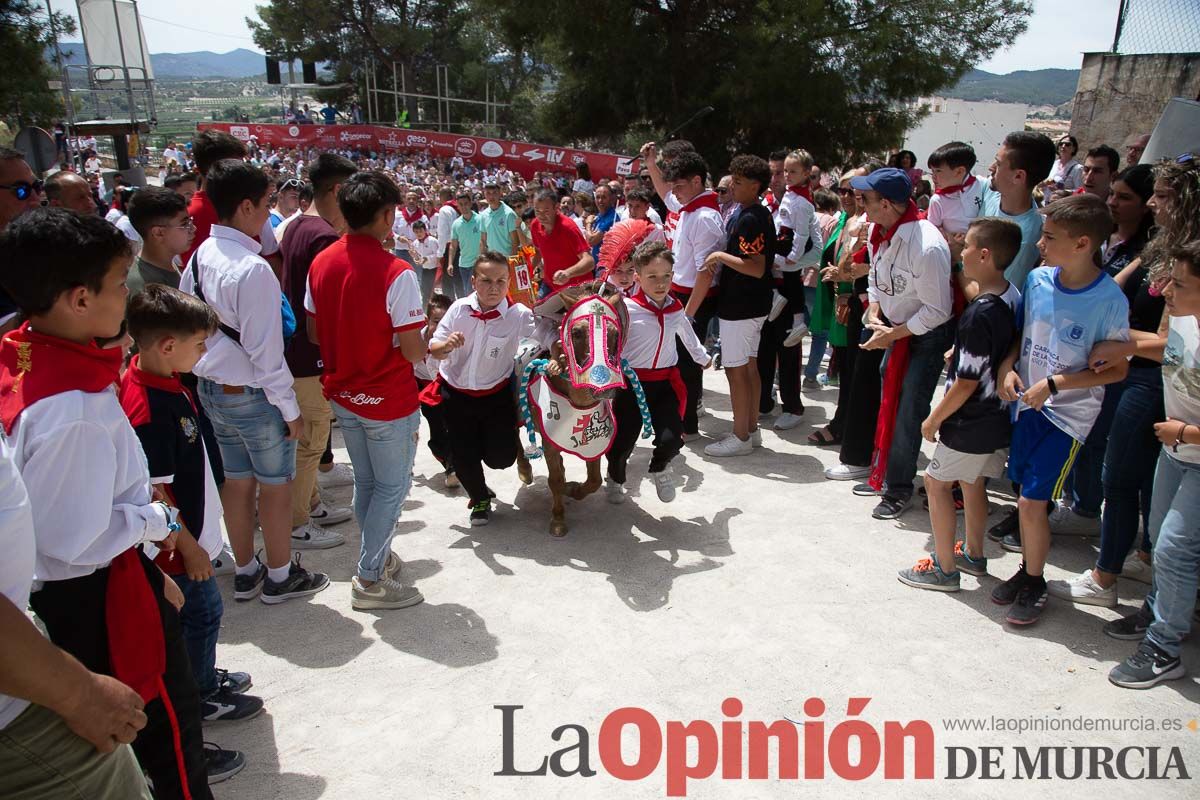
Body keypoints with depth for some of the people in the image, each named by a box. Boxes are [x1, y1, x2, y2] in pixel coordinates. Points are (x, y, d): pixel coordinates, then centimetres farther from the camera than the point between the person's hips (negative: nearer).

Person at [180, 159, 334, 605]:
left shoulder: (200, 257, 1)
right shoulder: (253, 269, -24)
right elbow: (264, 349, -23)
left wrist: (208, 370, 19)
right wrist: (290, 409, -15)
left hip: (212, 388, 8)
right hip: (253, 395, -8)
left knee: (236, 481, 19)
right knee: (275, 485, 10)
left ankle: (246, 573, 34)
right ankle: (280, 577, 25)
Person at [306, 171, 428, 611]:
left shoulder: (321, 262, -3)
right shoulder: (396, 272, -22)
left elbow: (313, 332, 5)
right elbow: (412, 351, -21)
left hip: (342, 393, 7)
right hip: (388, 400, -6)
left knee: (365, 481, 21)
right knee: (392, 486, 9)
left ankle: (378, 555, 36)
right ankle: (369, 579, 15)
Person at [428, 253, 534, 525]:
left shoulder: (518, 315, -15)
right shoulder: (459, 309, -9)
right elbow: (433, 349, -3)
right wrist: (447, 345, -24)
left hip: (496, 394, -1)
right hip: (456, 394, 1)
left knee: (501, 457, -2)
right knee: (464, 457, 5)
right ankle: (480, 498, 37)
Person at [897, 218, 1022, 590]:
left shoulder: (978, 315, -27)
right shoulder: (1014, 298, 0)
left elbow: (967, 382, -23)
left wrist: (934, 419, -12)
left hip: (971, 423, -8)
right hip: (999, 419, 9)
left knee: (937, 482, 6)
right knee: (972, 481, 23)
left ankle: (945, 569, 14)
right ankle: (974, 555, 38)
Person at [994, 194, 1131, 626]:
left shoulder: (1109, 300, -17)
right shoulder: (1038, 279, -2)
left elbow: (1117, 369, -12)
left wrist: (1054, 384, -18)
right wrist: (1008, 367, -6)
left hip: (1067, 414, -5)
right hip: (1027, 403, 5)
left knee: (1031, 502, -5)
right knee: (1025, 496, 14)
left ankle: (1034, 585, 17)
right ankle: (1026, 571, 33)